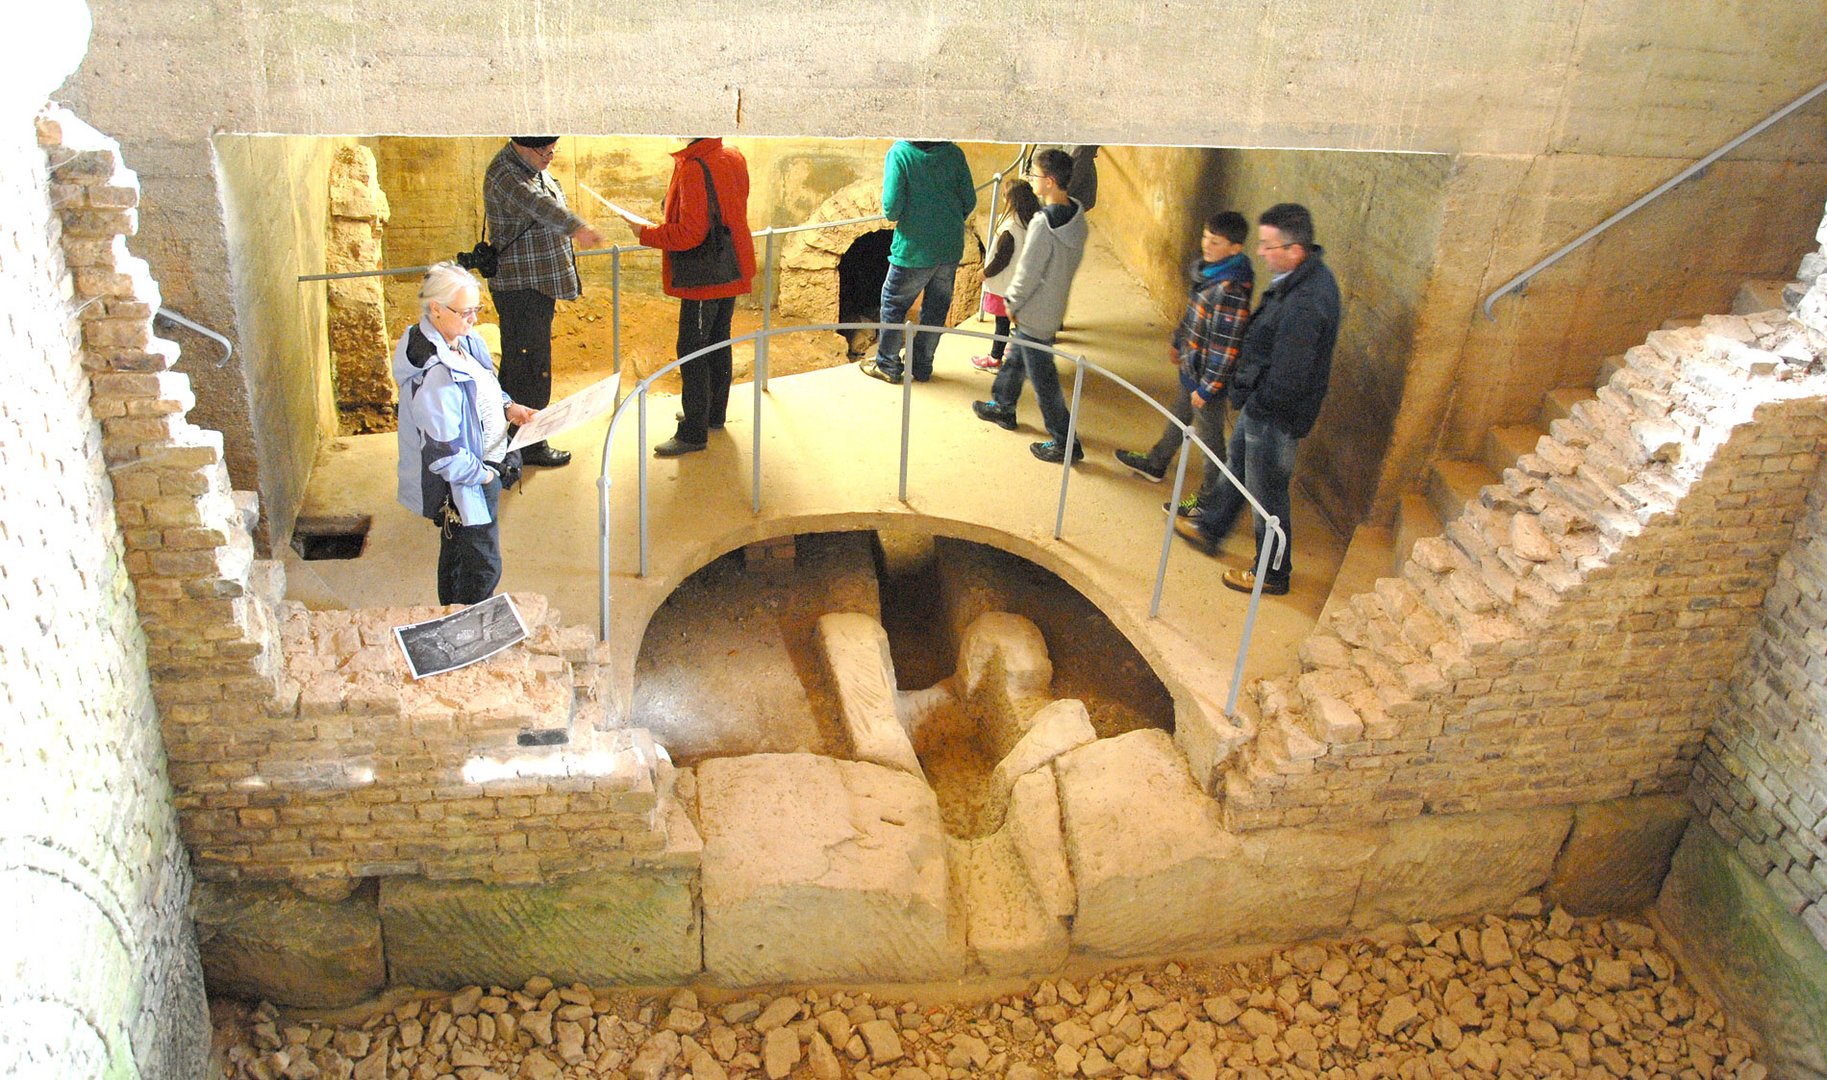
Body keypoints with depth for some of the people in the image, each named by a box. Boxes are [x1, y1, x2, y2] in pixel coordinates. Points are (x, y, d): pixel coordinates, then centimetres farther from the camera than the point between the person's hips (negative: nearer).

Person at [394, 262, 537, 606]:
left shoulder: (461, 341, -2)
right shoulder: (435, 374, -32)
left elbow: (480, 390, 17)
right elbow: (443, 453, -30)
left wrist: (507, 407, -1)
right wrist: (483, 475, -17)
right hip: (463, 485, -10)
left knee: (456, 553, 26)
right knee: (482, 568, 4)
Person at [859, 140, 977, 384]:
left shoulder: (900, 152, -13)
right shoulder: (954, 152, -1)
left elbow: (892, 207, -18)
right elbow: (970, 201, 2)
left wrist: (891, 215, 5)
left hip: (914, 250, -4)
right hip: (951, 248, 4)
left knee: (894, 304, 14)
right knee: (936, 309, 17)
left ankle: (887, 365, 22)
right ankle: (922, 366, 28)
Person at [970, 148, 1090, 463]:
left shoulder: (1043, 224, -30)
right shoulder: (1076, 215, -3)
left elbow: (1028, 272, -23)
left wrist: (1012, 304, -6)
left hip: (1035, 313, -9)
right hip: (1054, 305, 9)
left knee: (1043, 378, 2)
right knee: (1015, 358, 28)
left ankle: (1065, 443, 10)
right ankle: (1002, 407, 48)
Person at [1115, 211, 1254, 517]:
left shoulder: (1231, 290, -31)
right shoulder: (1207, 268, -3)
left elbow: (1226, 347, -27)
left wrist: (1206, 388, -21)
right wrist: (1178, 341, 25)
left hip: (1208, 376, -9)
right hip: (1191, 364, 9)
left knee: (1208, 436, 8)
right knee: (1177, 417, 29)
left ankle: (1210, 499, 27)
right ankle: (1155, 464, 52)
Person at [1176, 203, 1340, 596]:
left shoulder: (1304, 304, -34)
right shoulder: (1308, 275, -2)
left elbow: (1287, 377, -31)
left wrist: (1254, 403, -14)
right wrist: (1248, 394, 10)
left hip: (1275, 416, -10)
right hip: (1263, 404, 10)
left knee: (1267, 493, 8)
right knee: (1237, 462, 28)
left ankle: (1273, 574, 28)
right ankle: (1210, 528, 51)